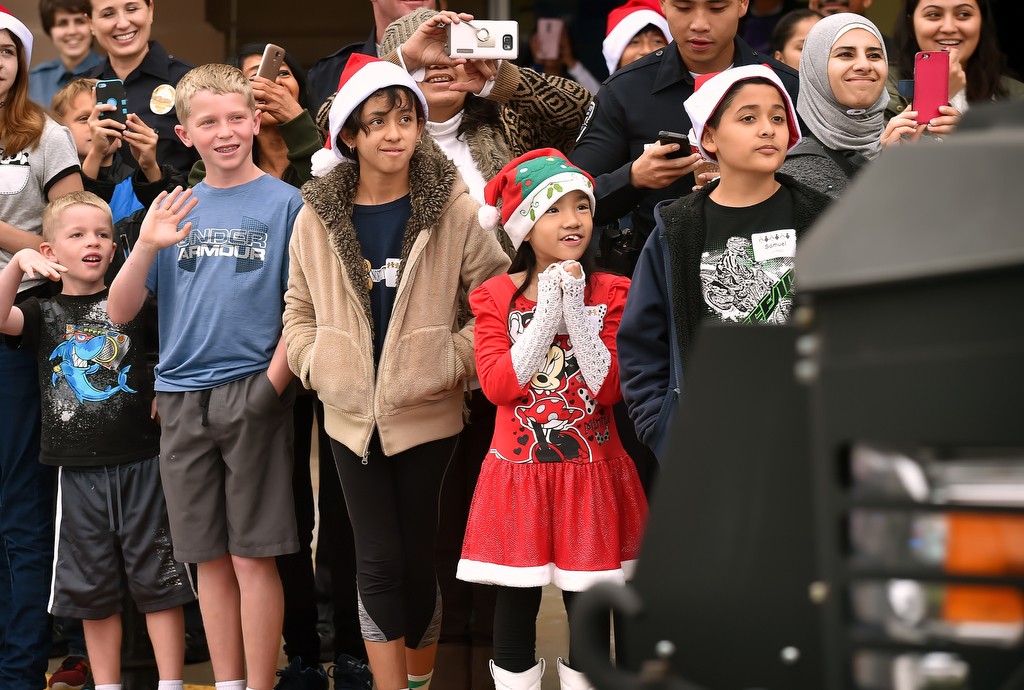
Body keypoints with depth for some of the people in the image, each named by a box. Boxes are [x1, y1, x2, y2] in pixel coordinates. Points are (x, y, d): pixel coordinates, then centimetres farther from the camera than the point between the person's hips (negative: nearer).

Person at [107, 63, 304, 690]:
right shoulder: (179, 210, 12)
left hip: (251, 397, -4)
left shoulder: (285, 203, -1)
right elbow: (120, 311, 6)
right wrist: (147, 248, -11)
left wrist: (273, 385, -12)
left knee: (252, 557, -3)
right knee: (210, 559, 9)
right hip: (181, 398, 4)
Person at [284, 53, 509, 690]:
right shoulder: (318, 218, 1)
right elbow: (300, 307, 13)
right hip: (351, 415, 2)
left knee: (417, 557, 7)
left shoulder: (454, 209, -6)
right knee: (379, 561, 1)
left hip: (427, 413, -1)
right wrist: (315, 364, -1)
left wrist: (456, 358, -10)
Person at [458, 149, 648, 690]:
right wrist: (548, 312, -14)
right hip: (518, 473, 0)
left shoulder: (611, 294, 1)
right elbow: (496, 385, -12)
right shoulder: (496, 297, 1)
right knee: (515, 603, 3)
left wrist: (575, 311, -16)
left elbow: (610, 388, -9)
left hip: (591, 473, 0)